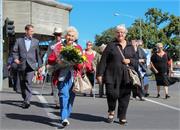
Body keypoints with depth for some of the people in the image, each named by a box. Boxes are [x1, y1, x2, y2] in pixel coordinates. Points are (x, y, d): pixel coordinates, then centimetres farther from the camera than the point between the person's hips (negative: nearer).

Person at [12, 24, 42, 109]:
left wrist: (39, 65, 11)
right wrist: (15, 58, -12)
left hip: (31, 65, -2)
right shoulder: (19, 40, 10)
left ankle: (27, 101, -19)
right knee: (22, 83, 10)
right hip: (21, 65, 2)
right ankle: (25, 99, 25)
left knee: (28, 82, -15)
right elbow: (15, 51, 7)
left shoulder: (36, 41, 11)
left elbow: (38, 54, 13)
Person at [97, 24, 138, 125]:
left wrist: (129, 61, -4)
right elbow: (103, 61, 1)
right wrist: (100, 74, -4)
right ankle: (111, 111, 18)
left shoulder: (130, 47, 15)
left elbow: (136, 60, 18)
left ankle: (122, 117, 17)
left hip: (126, 77, 3)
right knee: (112, 94, -12)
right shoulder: (111, 46, 5)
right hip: (112, 75, -3)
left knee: (124, 97, 3)